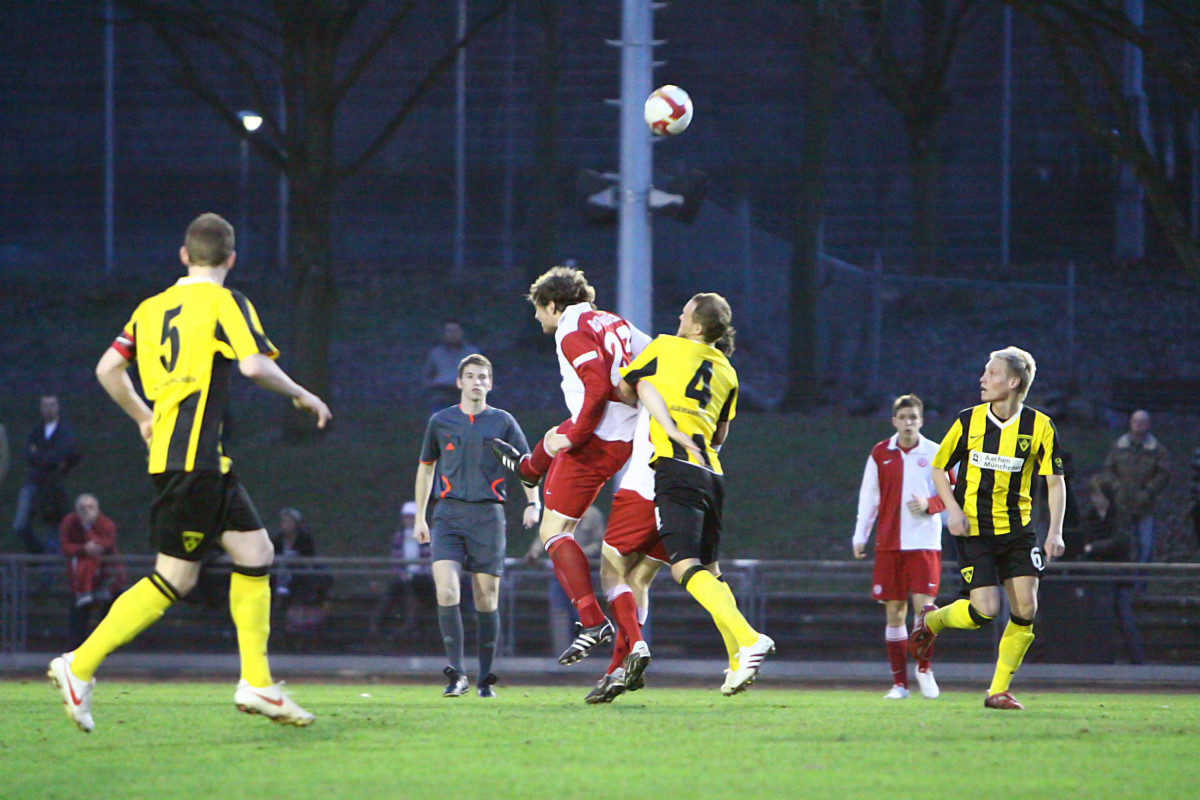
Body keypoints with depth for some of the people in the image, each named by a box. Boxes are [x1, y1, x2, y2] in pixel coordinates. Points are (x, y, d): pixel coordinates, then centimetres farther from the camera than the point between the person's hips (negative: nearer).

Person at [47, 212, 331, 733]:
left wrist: (144, 417, 28)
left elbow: (107, 368, 14)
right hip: (193, 459, -9)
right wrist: (301, 396, -3)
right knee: (174, 578, -7)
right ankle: (80, 666, -7)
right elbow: (254, 365, -19)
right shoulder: (224, 303, -6)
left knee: (256, 553, 10)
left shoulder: (152, 308, 15)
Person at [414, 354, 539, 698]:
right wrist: (419, 517, 19)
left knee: (487, 598, 1)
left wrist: (533, 503, -8)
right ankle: (456, 673, -16)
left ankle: (486, 678, 11)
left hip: (488, 515, 0)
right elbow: (426, 467, 22)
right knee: (447, 591, -17)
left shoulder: (502, 422, 7)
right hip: (449, 514, 0)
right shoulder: (440, 422, 11)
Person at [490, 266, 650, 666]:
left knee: (554, 530, -6)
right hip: (629, 434, 9)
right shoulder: (610, 322, 10)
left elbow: (598, 387, -26)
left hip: (598, 442, -9)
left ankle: (592, 620, -19)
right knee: (554, 437, 39)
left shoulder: (572, 332, -15)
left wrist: (574, 436, -20)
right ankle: (527, 468, 75)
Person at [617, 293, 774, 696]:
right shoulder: (727, 373, 21)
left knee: (686, 567, -16)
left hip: (677, 468, -7)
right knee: (709, 569, 17)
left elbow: (624, 389, 16)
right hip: (711, 473, 7)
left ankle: (748, 640, -33)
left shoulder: (664, 348, 7)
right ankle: (738, 663, 9)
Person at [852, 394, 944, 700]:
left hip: (924, 541, -2)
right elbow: (868, 496, 11)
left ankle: (924, 668, 9)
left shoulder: (934, 454, 2)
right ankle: (899, 682, 7)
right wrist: (860, 536, 7)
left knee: (923, 603, -13)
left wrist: (929, 504, -11)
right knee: (894, 611, 1)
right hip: (889, 543, 2)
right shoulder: (880, 454, 6)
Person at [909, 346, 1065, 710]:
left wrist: (1055, 532, -9)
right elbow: (938, 467, 7)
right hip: (974, 527, -2)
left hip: (1017, 527, 2)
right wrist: (953, 509, -9)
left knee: (1026, 608, -9)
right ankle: (931, 620, 19)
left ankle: (999, 691, 3)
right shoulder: (968, 421, -4)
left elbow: (1055, 481, 1)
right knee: (985, 609, -13)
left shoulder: (1039, 426, -4)